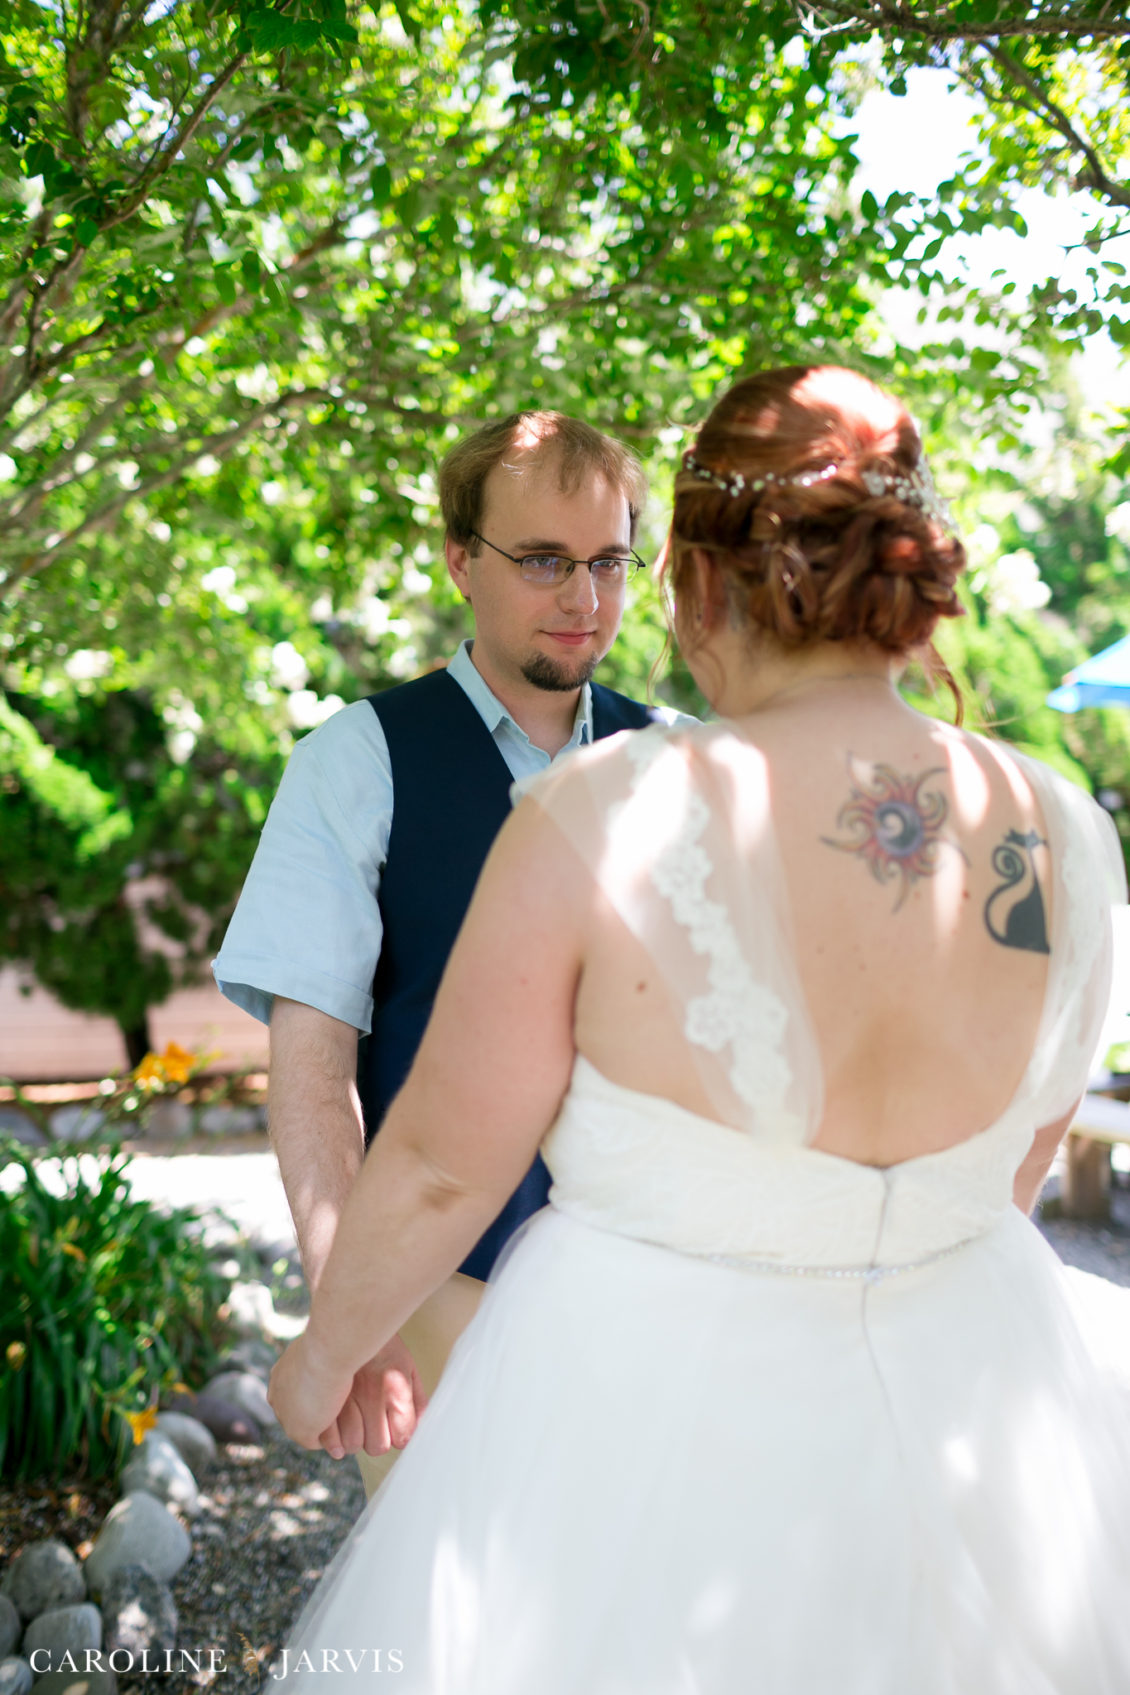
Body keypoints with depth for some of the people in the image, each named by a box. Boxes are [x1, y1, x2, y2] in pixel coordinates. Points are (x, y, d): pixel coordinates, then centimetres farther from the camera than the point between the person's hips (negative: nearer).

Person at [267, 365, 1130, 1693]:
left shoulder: (605, 820, -22)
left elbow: (440, 1163, -13)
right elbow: (1017, 1165, 6)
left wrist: (326, 1352, 6)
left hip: (643, 1405, -3)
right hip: (952, 1379, 4)